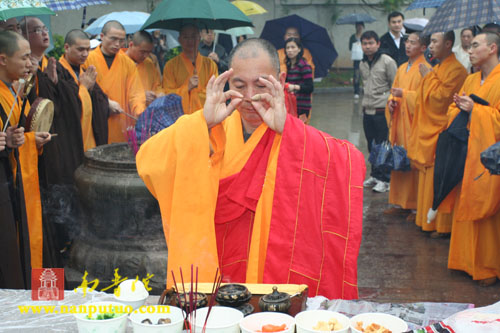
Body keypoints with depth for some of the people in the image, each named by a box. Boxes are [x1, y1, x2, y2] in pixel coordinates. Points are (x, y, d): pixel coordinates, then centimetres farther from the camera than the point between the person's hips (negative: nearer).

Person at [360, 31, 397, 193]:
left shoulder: (387, 62, -8)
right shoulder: (362, 64, 11)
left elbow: (395, 87, -5)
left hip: (383, 111, -6)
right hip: (367, 111, 6)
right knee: (372, 145, 13)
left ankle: (385, 179, 7)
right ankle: (375, 175, 26)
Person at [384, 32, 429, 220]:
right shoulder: (402, 68, 17)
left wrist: (404, 94, -19)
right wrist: (392, 101, 3)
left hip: (414, 122, -7)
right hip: (399, 121, 7)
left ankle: (416, 206, 2)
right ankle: (400, 203, 17)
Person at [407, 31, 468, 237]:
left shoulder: (455, 70, -14)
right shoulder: (437, 68, 16)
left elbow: (440, 97, -21)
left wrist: (429, 77, -11)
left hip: (442, 133, -9)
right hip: (429, 131, 9)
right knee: (429, 179, 12)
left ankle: (443, 225, 3)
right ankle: (429, 220, 21)